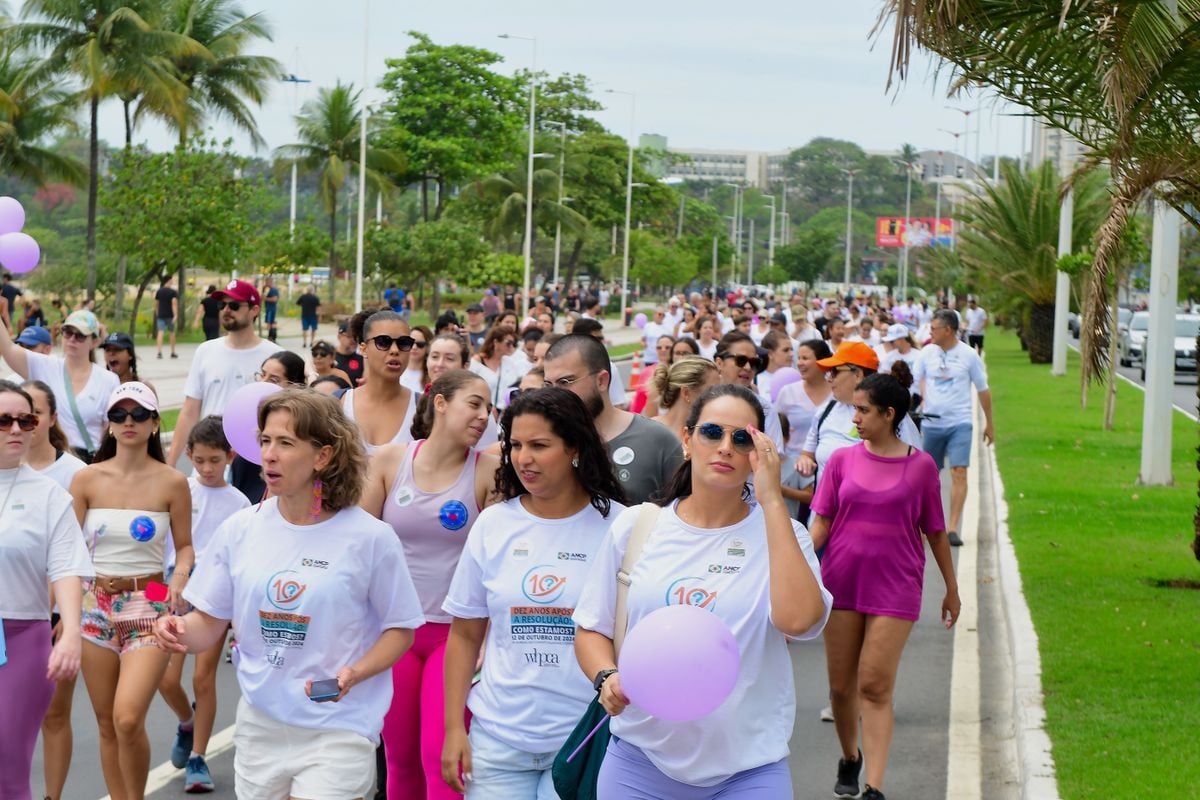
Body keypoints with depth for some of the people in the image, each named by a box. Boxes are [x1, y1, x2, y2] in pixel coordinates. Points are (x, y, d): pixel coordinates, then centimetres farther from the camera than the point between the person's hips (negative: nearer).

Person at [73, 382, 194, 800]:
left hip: (149, 606, -3)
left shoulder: (172, 483, -2)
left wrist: (181, 574, -13)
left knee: (128, 719, -17)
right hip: (95, 604, 3)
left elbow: (184, 546, 7)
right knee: (107, 724, 7)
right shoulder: (87, 479, 2)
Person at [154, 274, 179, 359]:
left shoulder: (159, 291, 7)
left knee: (160, 332, -7)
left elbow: (156, 304, 12)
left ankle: (159, 352, -23)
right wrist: (175, 315, -21)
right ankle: (173, 352, 23)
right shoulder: (173, 292, -5)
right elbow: (174, 303, -16)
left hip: (161, 315, 2)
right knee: (172, 333, 14)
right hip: (170, 315, -2)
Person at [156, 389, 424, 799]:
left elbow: (400, 628, 0)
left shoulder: (371, 538, -8)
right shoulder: (239, 530, 2)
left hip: (336, 731, -4)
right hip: (259, 727, 4)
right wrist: (181, 632, -15)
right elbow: (210, 623, 7)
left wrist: (355, 673, -17)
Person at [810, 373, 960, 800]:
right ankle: (849, 759, 34)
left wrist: (951, 588, 12)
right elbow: (821, 523, 3)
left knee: (876, 687, -9)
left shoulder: (920, 466, -2)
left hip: (895, 589, -3)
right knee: (841, 685, 10)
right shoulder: (842, 460, 2)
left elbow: (935, 532, 6)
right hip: (841, 584, 3)